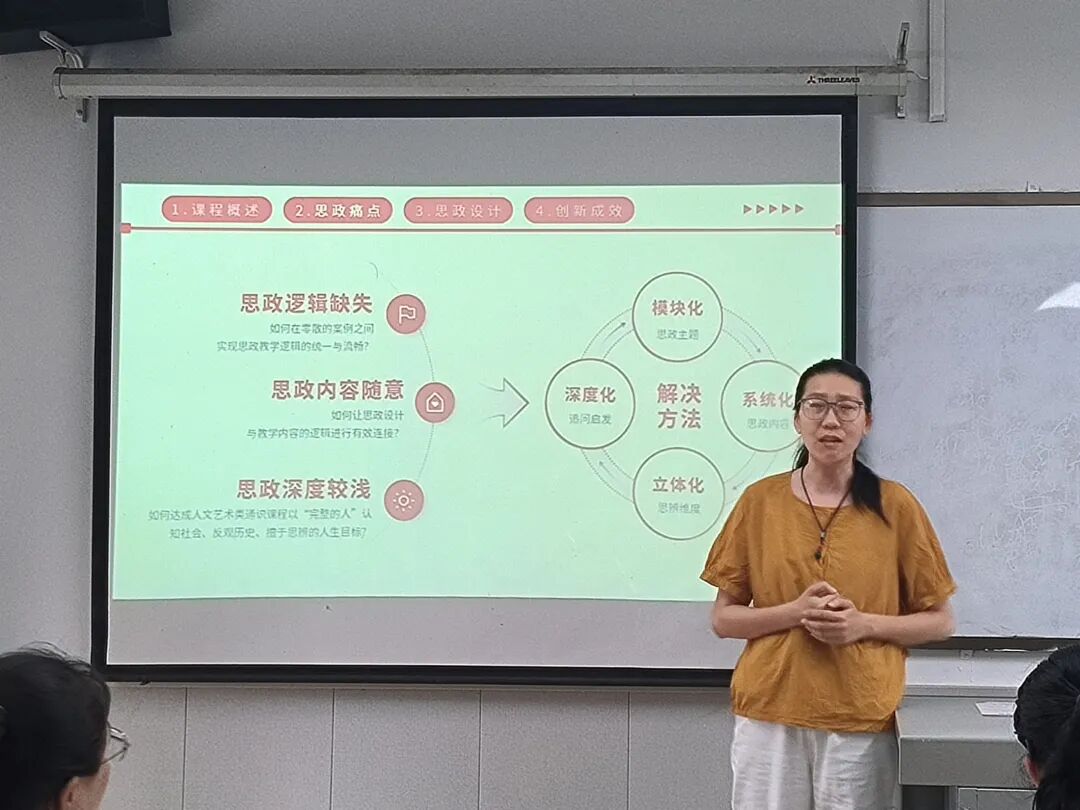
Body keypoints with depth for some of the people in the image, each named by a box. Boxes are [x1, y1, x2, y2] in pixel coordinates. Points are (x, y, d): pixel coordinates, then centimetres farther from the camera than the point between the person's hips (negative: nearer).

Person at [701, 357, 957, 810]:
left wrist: (865, 624, -13)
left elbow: (939, 621, 4)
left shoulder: (895, 506, -1)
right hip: (769, 716, 1)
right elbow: (722, 619, 4)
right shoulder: (760, 501, 2)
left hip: (862, 722, -1)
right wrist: (794, 612, -13)